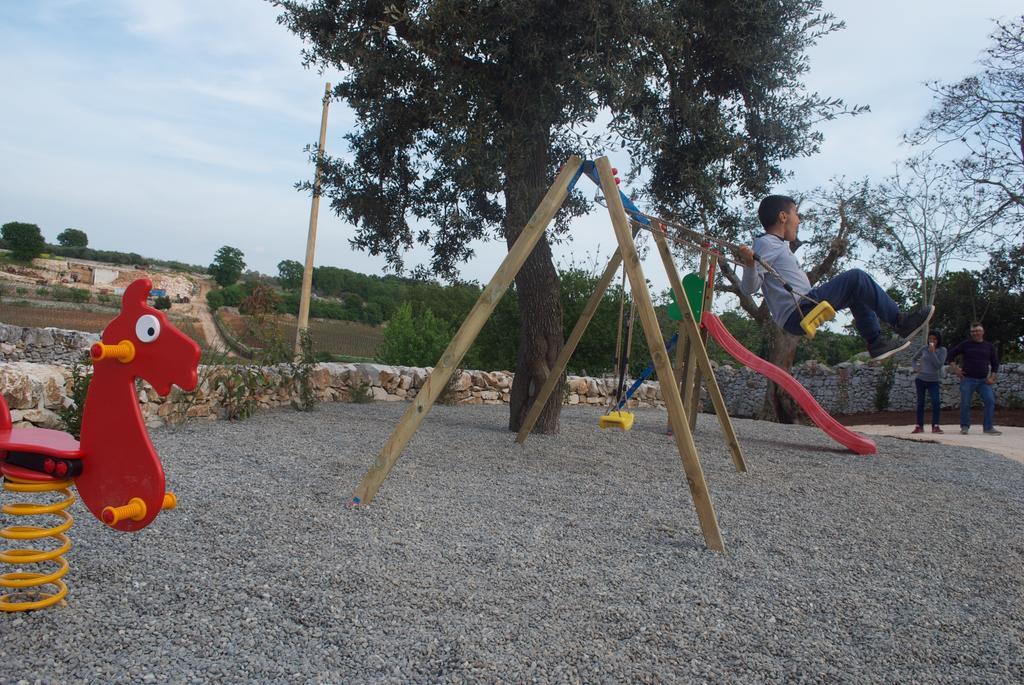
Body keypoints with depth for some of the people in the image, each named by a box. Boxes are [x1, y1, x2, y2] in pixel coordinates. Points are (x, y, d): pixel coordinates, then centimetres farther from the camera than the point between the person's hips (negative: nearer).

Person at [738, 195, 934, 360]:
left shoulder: (778, 245, 21)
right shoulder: (765, 244, -10)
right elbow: (749, 287, -21)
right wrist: (749, 265, -40)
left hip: (801, 314, 11)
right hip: (798, 313, -11)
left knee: (857, 293, 22)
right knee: (856, 278, -12)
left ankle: (875, 341, 16)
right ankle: (900, 321, -1)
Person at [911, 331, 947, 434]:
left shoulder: (942, 350, -4)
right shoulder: (924, 348, 3)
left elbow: (939, 365, -15)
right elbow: (913, 359, 16)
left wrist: (932, 352, -19)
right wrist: (915, 368, -2)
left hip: (933, 381, -2)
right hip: (920, 379, 2)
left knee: (936, 402, -14)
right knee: (920, 403, 7)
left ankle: (935, 426, -6)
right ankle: (919, 426, 13)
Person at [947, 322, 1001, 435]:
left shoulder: (989, 346, 9)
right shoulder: (965, 344, 3)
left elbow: (995, 363, 14)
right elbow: (951, 354, 8)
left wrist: (992, 377, 3)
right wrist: (955, 369, -1)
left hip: (984, 380, 2)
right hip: (968, 379, -2)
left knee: (990, 401, -11)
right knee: (965, 403, -1)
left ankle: (988, 428, -5)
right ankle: (965, 427, 12)